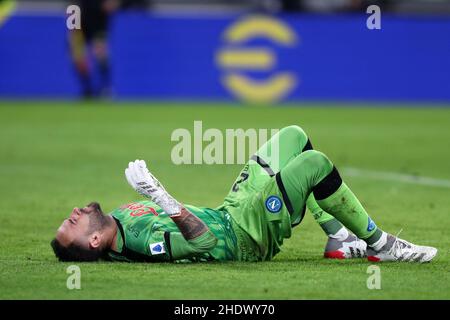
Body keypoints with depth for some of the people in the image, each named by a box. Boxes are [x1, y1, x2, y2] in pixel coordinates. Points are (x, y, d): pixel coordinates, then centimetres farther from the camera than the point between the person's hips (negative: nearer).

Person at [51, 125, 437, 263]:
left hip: (230, 211, 10)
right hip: (247, 234, -10)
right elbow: (204, 241, -43)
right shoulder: (144, 241, -32)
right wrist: (165, 200, -57)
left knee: (294, 135, 14)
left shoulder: (117, 219, -4)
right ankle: (379, 244, -1)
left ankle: (338, 237, 17)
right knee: (316, 162, -22)